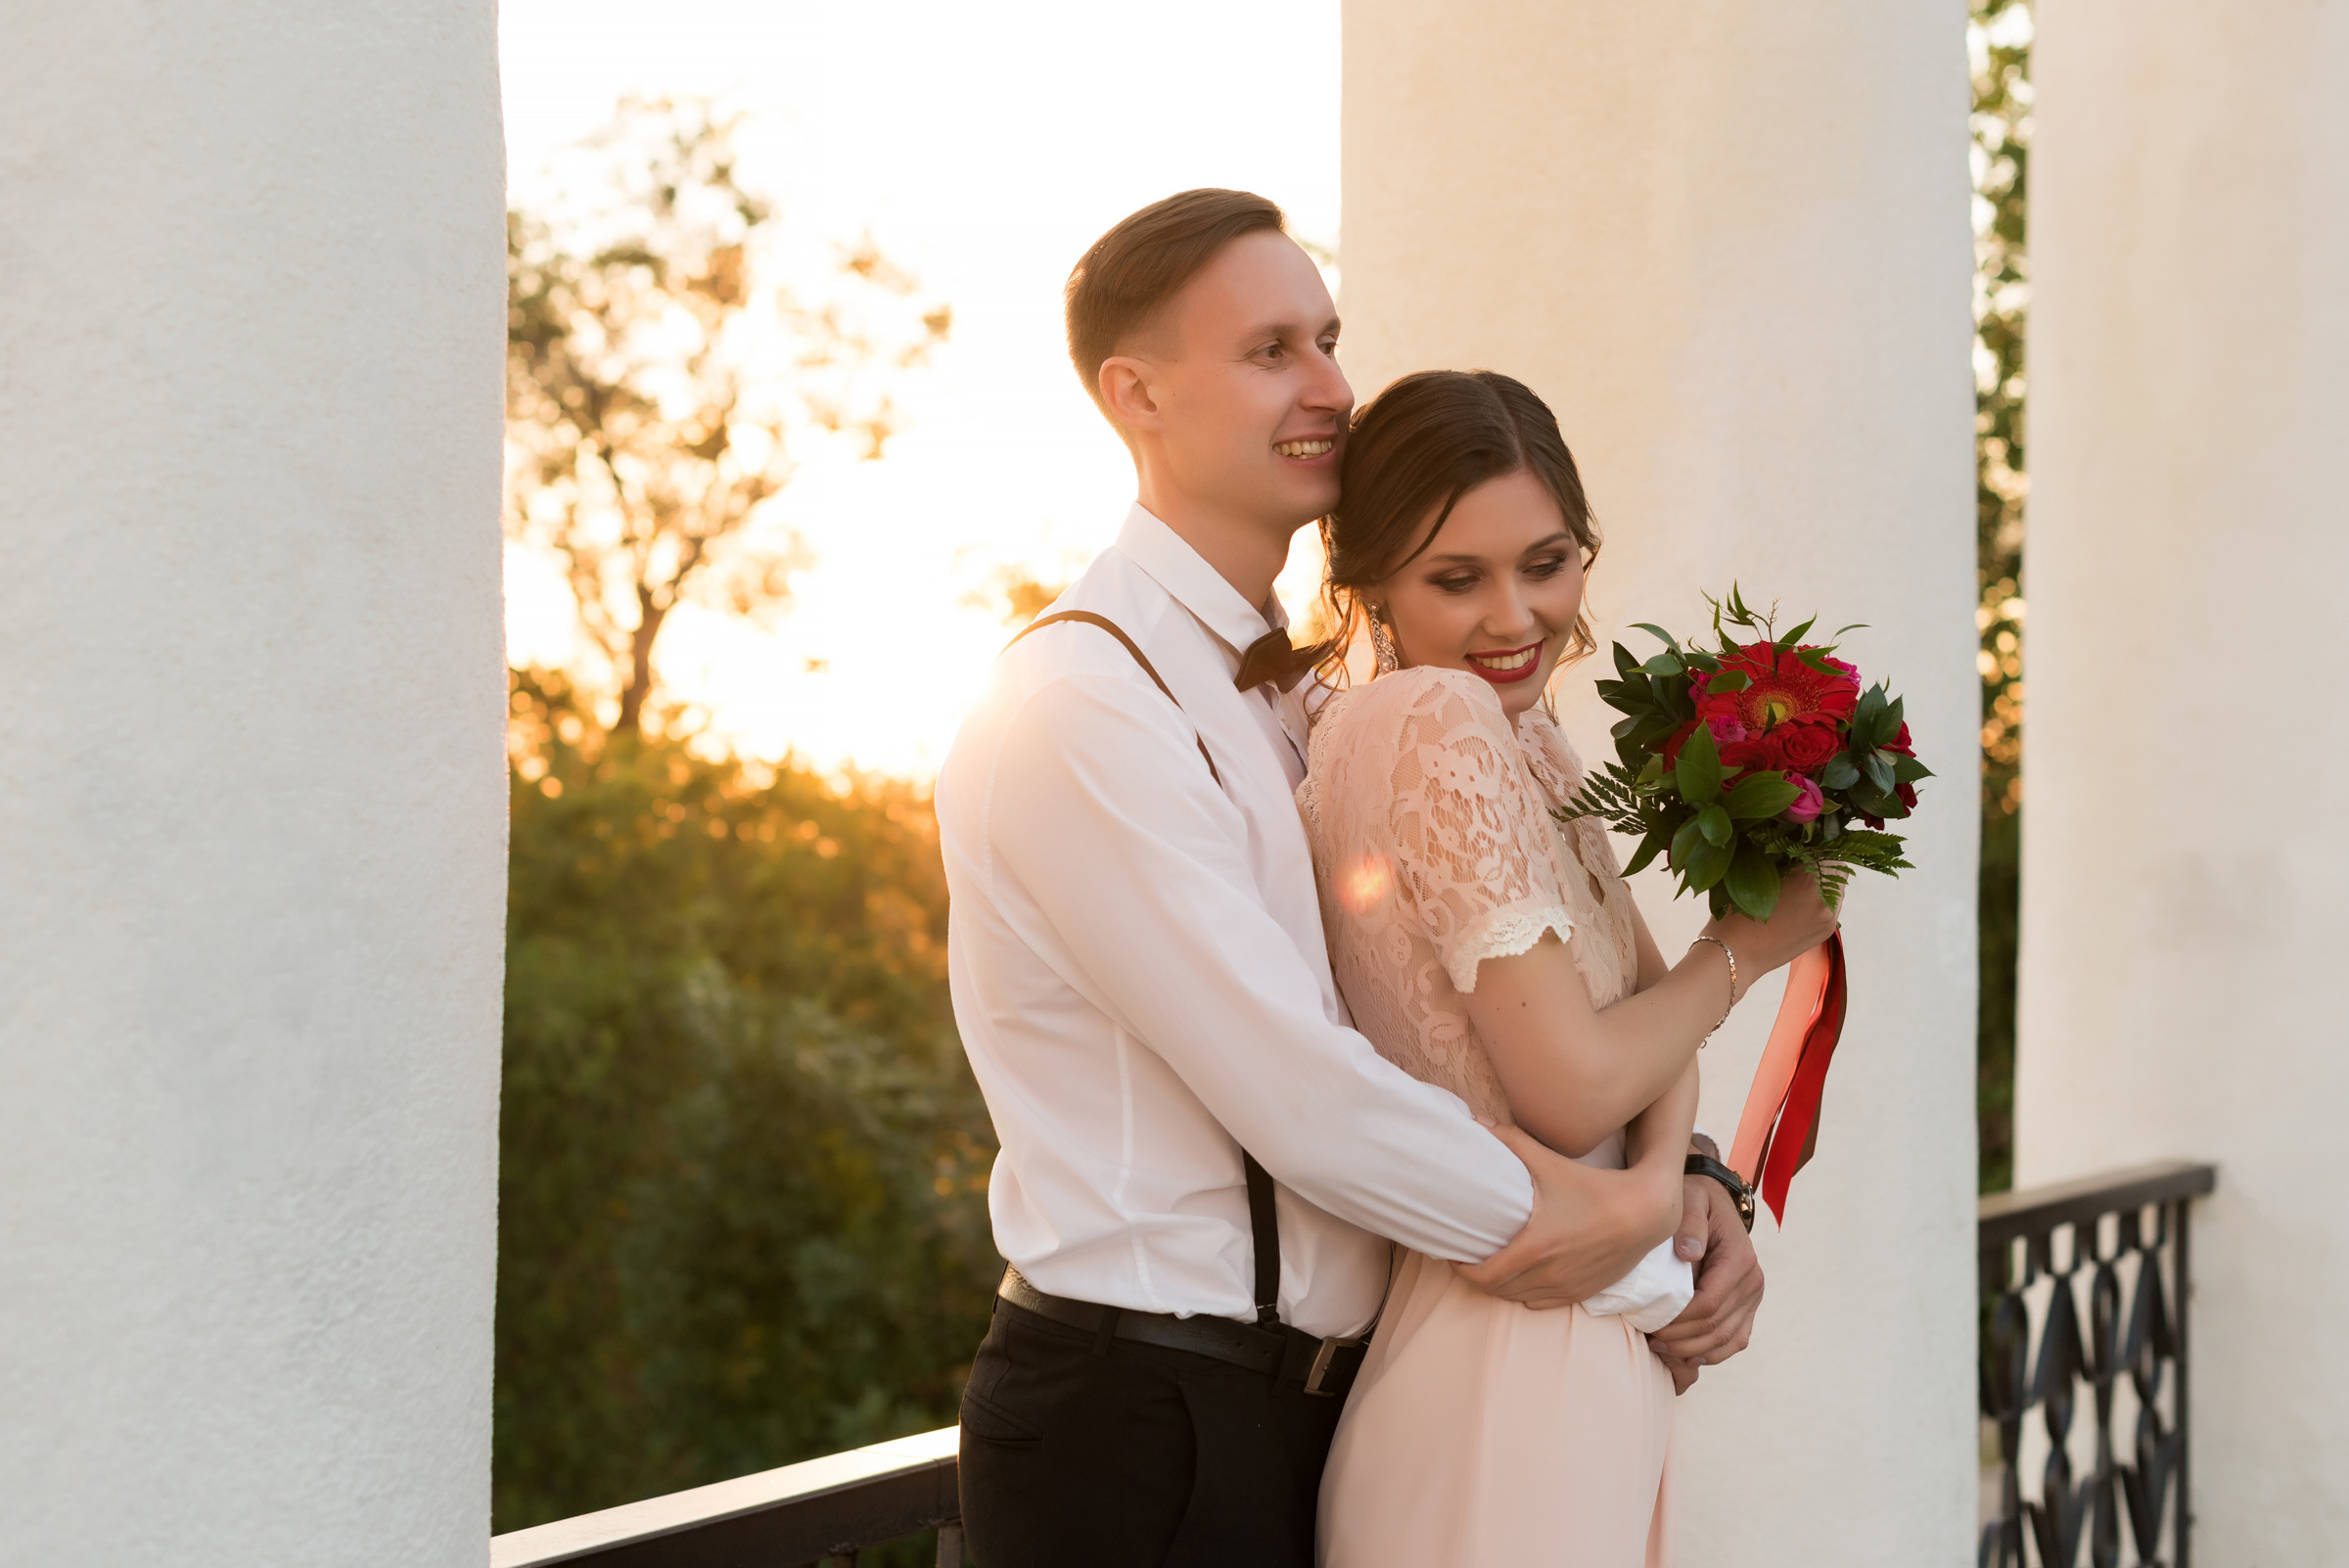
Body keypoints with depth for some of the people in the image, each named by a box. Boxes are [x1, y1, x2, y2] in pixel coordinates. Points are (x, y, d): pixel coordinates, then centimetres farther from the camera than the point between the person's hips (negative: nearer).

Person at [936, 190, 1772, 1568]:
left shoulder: (1292, 698, 13)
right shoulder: (1083, 706, -17)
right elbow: (1301, 1099, -22)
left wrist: (1681, 1182, -2)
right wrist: (1628, 1221, -12)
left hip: (1313, 1400, 8)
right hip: (1139, 1427, -8)